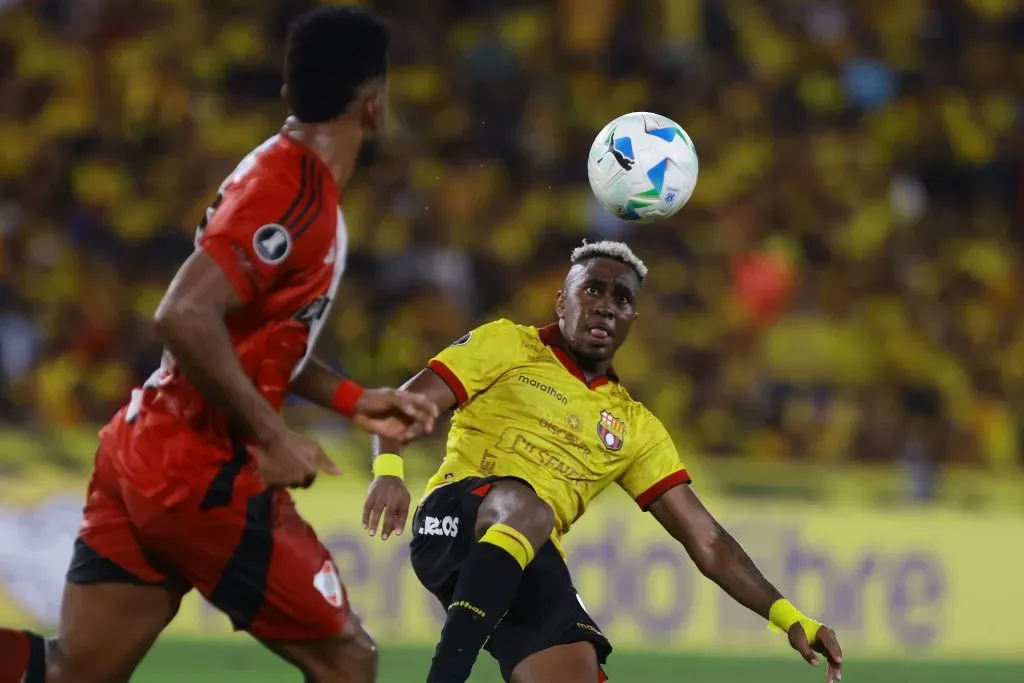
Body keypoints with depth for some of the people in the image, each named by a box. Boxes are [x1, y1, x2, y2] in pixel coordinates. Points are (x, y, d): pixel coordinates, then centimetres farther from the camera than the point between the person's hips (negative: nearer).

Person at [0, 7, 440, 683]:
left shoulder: (284, 173, 14)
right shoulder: (294, 190, -17)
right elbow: (186, 317, -27)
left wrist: (353, 400, 20)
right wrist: (273, 438, -22)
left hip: (142, 452, 9)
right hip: (202, 474, -9)